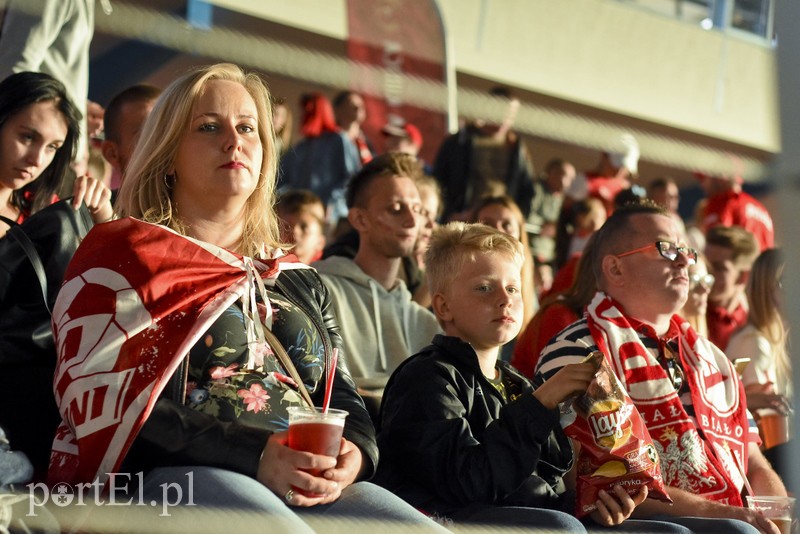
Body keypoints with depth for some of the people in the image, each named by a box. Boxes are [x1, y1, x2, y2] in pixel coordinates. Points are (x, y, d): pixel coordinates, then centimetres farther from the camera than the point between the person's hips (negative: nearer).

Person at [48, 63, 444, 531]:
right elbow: (104, 402, -6)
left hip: (309, 488, 6)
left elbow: (342, 396, 21)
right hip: (169, 477, -5)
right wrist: (253, 456, -18)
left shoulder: (301, 282, 26)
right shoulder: (124, 258, 8)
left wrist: (355, 453, -6)